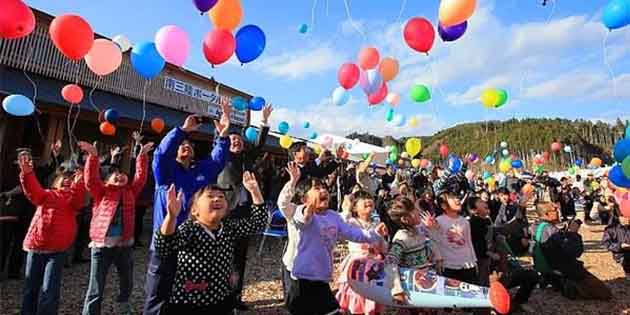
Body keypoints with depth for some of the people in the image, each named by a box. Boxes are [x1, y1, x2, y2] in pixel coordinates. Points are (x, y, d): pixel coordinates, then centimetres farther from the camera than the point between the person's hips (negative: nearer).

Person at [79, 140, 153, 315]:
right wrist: (93, 156, -22)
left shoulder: (130, 192, 12)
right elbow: (91, 179, -11)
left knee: (127, 283, 21)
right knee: (96, 289, 1)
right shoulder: (102, 191, 5)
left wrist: (142, 155, -2)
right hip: (102, 244, -4)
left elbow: (141, 176, 4)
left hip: (125, 244, 4)